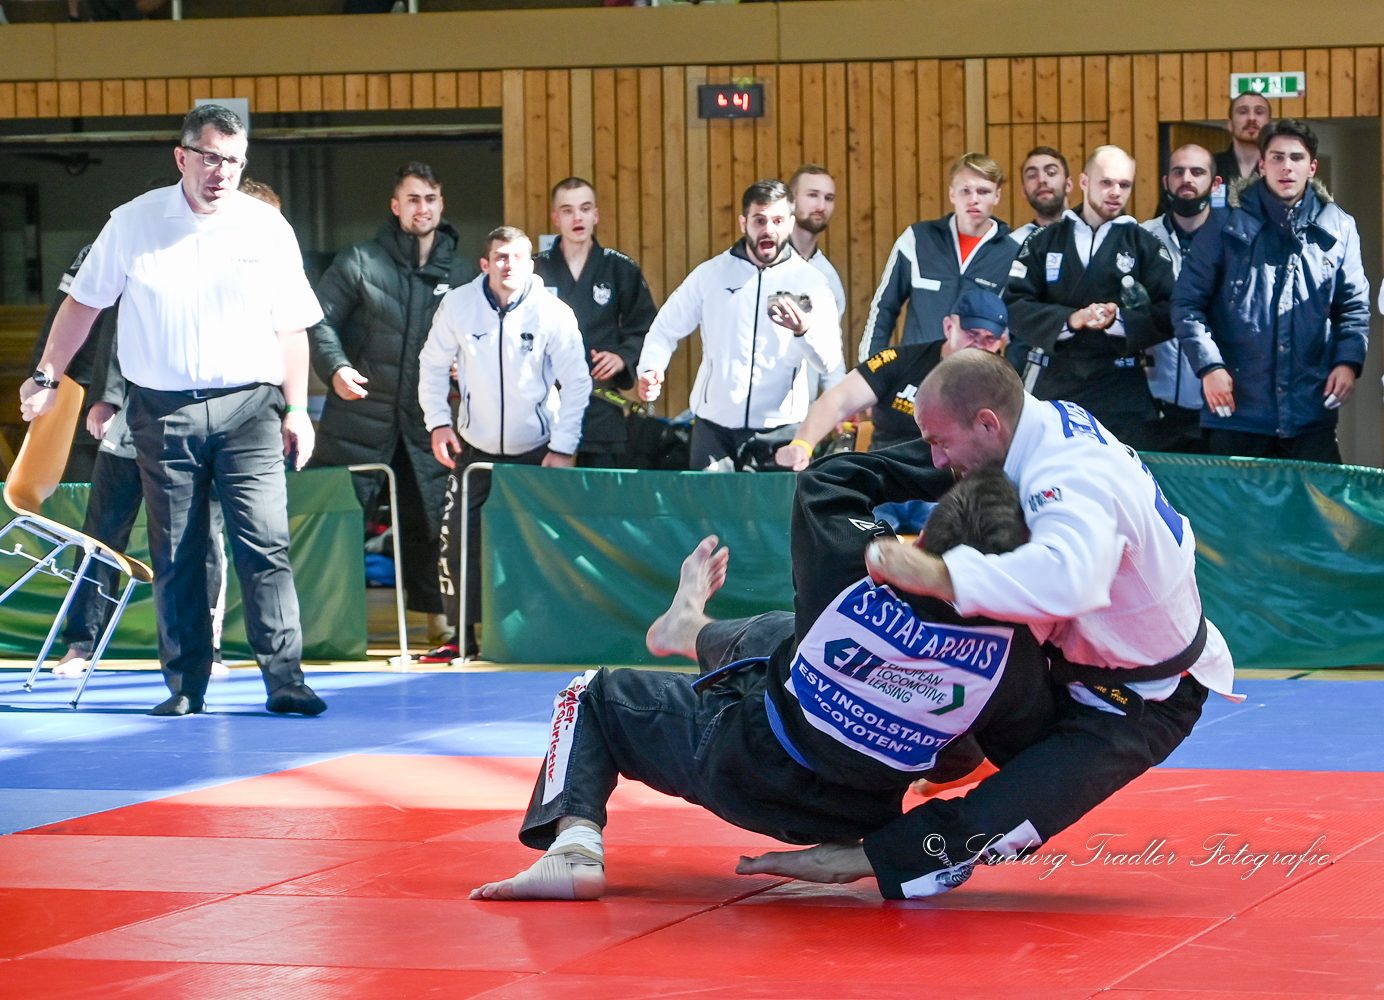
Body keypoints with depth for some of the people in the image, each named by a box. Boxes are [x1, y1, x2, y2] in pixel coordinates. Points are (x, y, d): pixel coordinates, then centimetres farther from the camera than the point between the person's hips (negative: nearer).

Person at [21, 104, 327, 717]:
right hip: (164, 410, 1)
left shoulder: (268, 228, 3)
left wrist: (296, 408, 5)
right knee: (175, 556, 4)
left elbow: (291, 327, 9)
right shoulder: (134, 223, 2)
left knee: (265, 546, -9)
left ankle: (285, 681, -8)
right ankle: (185, 686, 11)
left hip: (248, 407, -1)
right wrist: (46, 378, 9)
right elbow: (83, 302, 12)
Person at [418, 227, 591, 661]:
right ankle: (462, 634, 4)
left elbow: (577, 381, -5)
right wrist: (438, 422, -2)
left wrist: (564, 447, -8)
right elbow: (432, 364, 6)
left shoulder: (554, 313, -11)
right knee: (457, 540, -7)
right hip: (474, 447, 1)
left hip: (536, 450, -1)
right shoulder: (457, 305, -7)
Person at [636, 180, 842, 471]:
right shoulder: (710, 274, 7)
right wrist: (650, 370, -10)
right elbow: (666, 330, 11)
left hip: (779, 428, -1)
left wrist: (803, 330, -30)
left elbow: (828, 360, -9)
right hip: (714, 427, 1)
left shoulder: (809, 281, 2)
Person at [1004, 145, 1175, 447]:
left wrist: (1118, 319, -16)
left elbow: (1167, 316, 1)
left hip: (1118, 393, -1)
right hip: (1051, 387, 1)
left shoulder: (1146, 246, 11)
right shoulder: (1044, 242, 13)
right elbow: (1015, 305, 2)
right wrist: (1069, 319, -14)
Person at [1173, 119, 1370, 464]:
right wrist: (1209, 365, -10)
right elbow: (1187, 303, 1)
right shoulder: (1227, 226, 2)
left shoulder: (1337, 228, 8)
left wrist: (1348, 361, -3)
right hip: (1238, 410, -1)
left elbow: (1354, 306, 14)